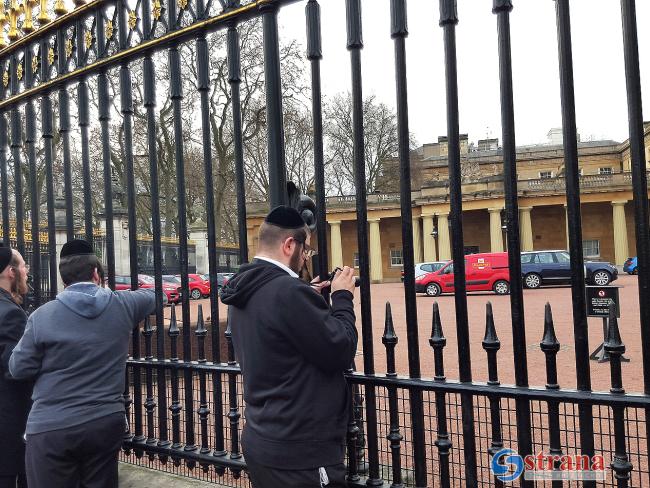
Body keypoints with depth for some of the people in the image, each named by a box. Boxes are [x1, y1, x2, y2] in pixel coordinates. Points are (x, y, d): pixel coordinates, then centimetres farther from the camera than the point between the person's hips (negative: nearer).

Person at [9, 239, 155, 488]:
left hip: (51, 429, -2)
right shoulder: (121, 305, -2)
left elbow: (19, 368, -1)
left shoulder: (42, 315, -8)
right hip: (106, 422, 2)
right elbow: (151, 295, 18)